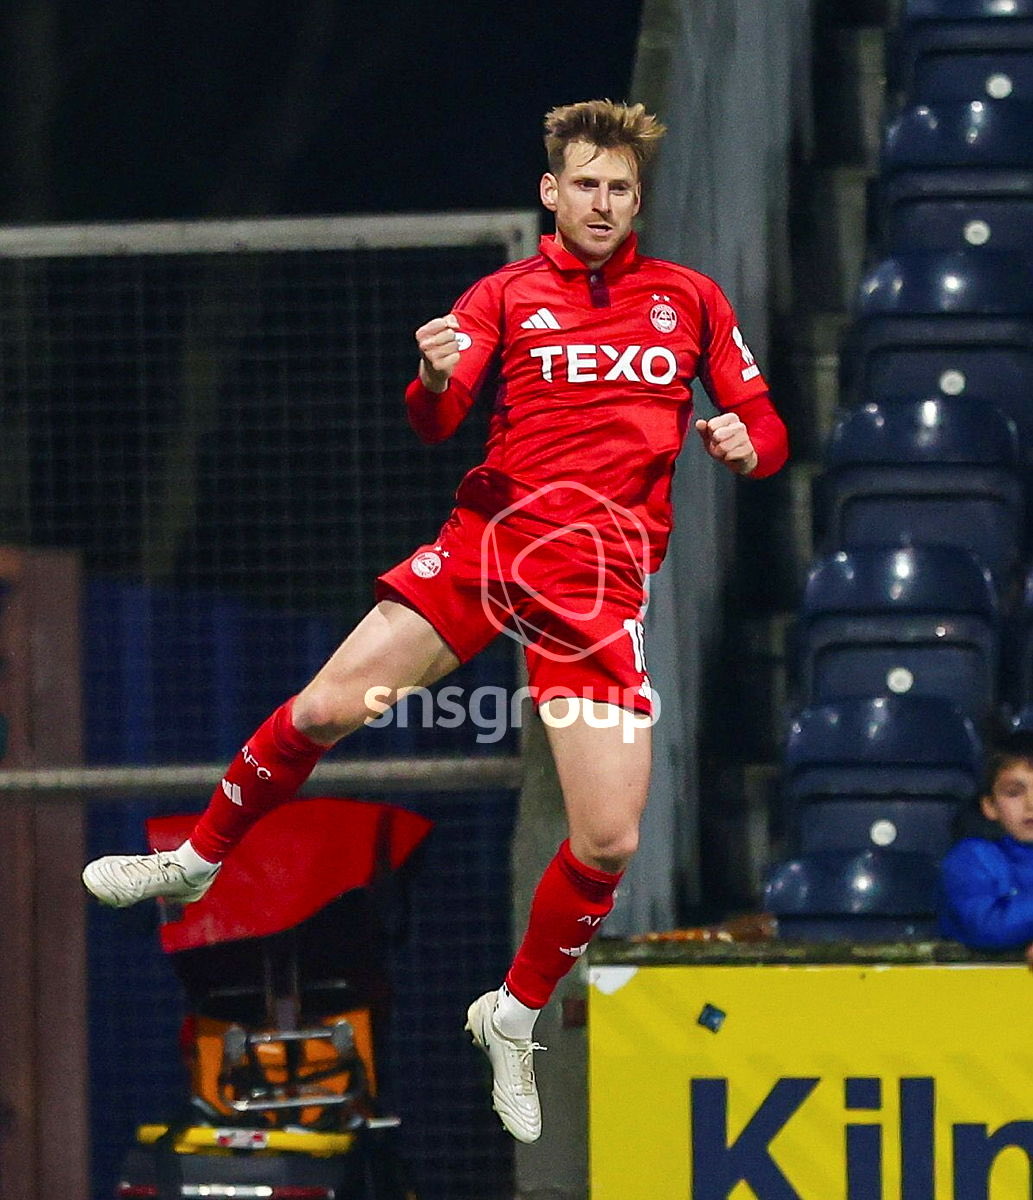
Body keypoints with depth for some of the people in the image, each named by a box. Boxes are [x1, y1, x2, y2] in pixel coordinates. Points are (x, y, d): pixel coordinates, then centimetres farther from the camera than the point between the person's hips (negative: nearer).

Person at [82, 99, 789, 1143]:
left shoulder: (689, 299, 9)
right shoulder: (506, 294, 6)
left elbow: (764, 429, 12)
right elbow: (433, 422, -5)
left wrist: (743, 443, -12)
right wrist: (434, 379, -28)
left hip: (598, 577, 0)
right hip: (489, 537, 0)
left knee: (609, 843, -10)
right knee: (323, 710, -10)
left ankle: (515, 1017, 14)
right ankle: (199, 859, 17)